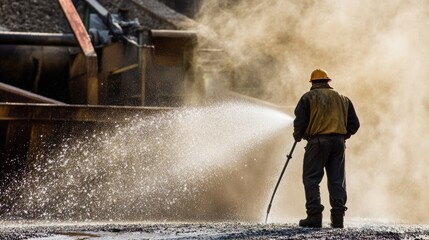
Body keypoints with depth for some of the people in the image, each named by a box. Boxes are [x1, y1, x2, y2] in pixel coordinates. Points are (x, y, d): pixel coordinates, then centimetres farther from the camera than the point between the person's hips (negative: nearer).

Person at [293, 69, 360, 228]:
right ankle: (338, 217, 2)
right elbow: (354, 124, 15)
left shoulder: (309, 97, 5)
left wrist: (298, 136, 15)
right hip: (338, 142, 4)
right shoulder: (342, 99, 19)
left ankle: (314, 215, -11)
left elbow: (300, 121, -4)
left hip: (318, 141, -4)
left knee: (311, 179, 0)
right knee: (337, 180, 7)